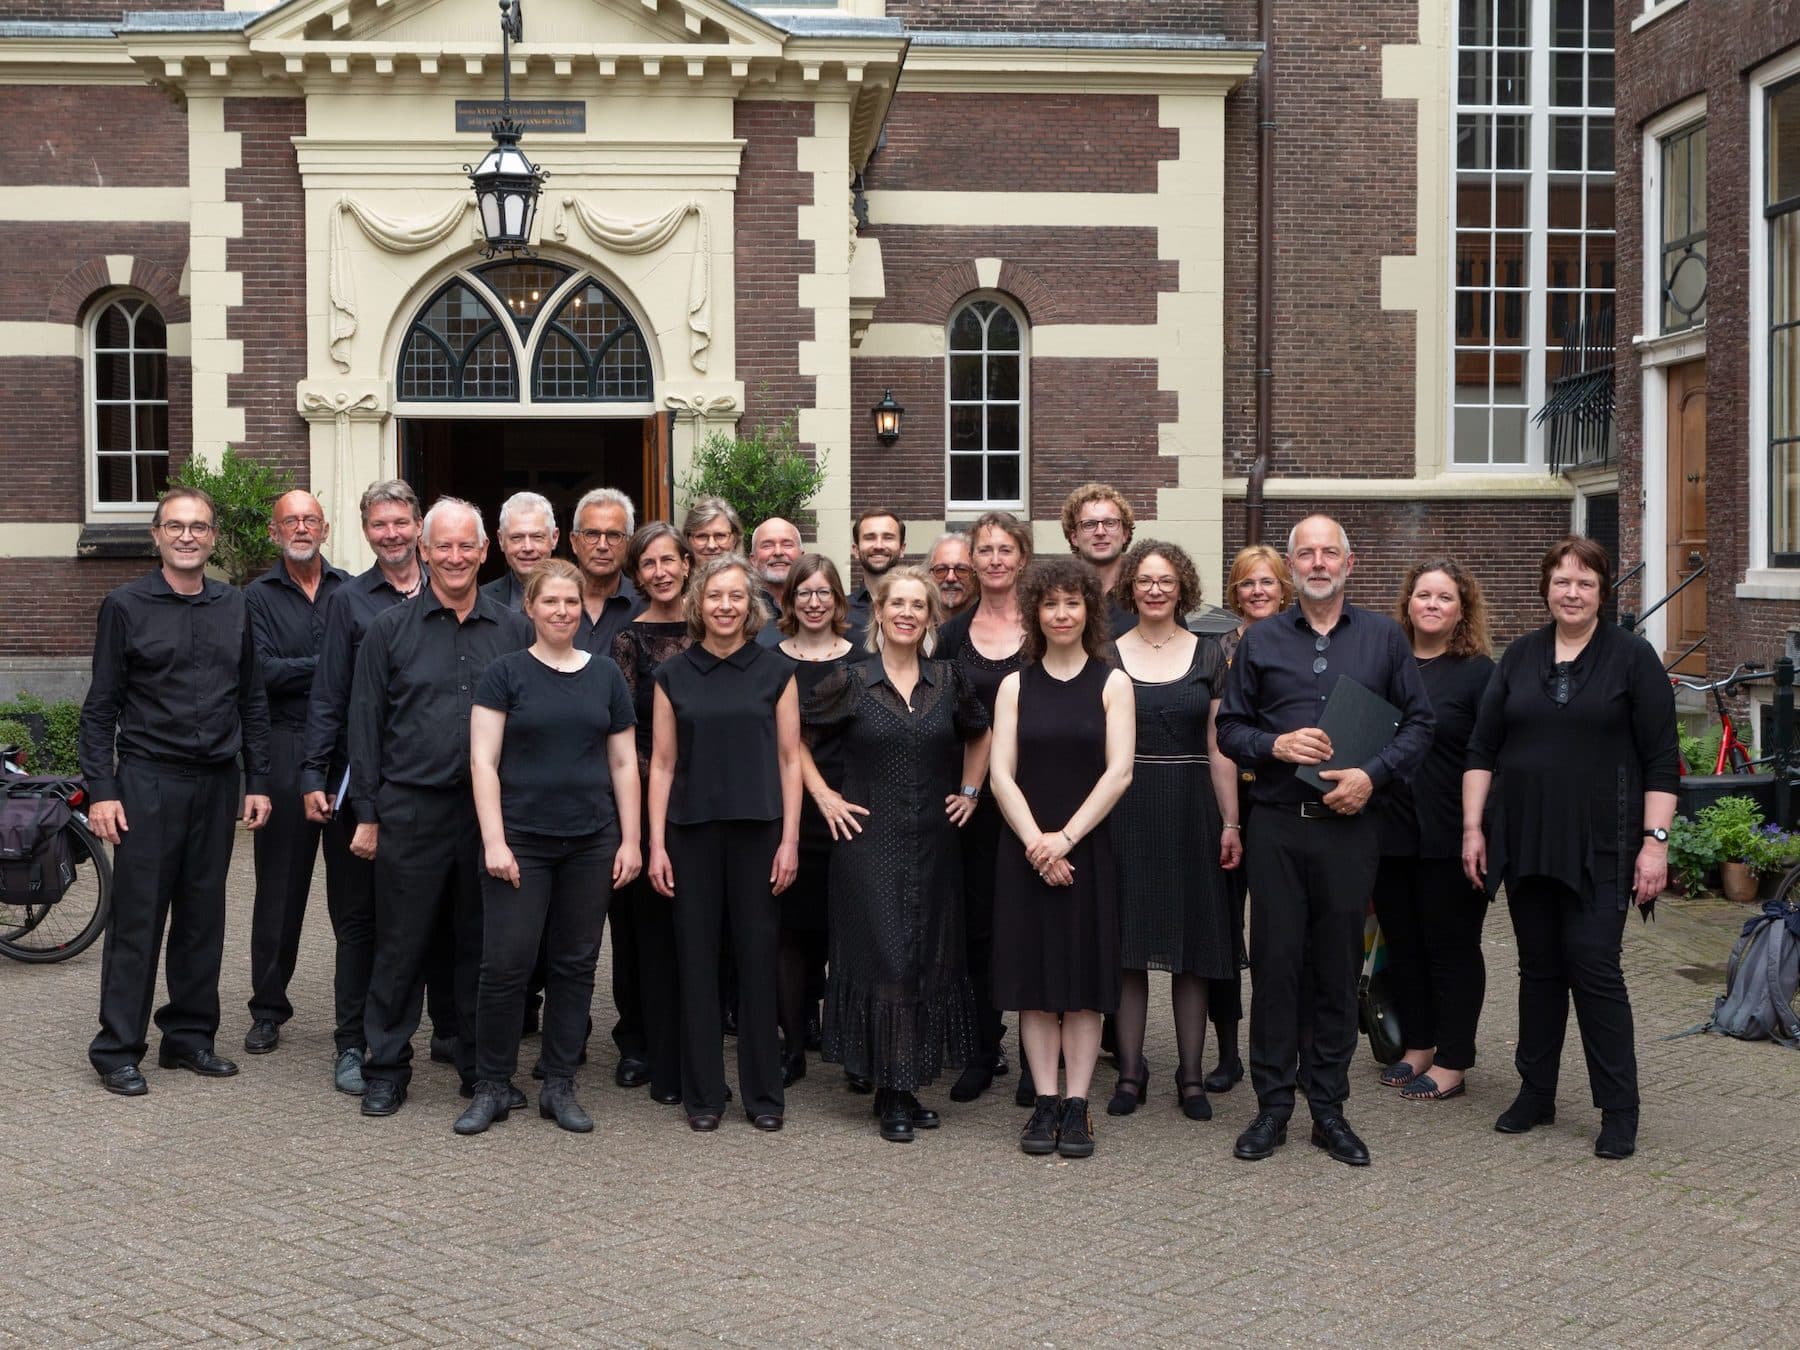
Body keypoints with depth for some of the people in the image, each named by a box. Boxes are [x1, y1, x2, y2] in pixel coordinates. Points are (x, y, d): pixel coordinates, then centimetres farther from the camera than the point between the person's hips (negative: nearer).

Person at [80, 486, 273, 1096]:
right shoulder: (126, 606, -1)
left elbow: (253, 702, 13)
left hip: (217, 784, 4)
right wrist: (100, 790, -9)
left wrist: (257, 781, 8)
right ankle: (117, 1050, 6)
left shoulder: (234, 606, 9)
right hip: (147, 781, -4)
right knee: (137, 917, -2)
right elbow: (100, 708, -2)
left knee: (203, 915, 9)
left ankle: (190, 1035, 20)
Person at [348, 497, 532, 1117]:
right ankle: (386, 1069, 16)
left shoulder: (514, 630, 7)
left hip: (490, 811, 2)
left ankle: (483, 1068, 20)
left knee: (482, 945, 9)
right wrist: (367, 814, -1)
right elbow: (365, 724, 3)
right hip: (411, 810, -1)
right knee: (401, 946, 4)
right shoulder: (390, 629, 3)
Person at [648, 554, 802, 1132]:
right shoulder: (673, 674, 5)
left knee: (758, 956, 3)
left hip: (758, 829, -1)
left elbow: (789, 759, 2)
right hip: (692, 830, 1)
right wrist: (656, 843, -1)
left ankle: (763, 1091, 14)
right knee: (696, 958, 3)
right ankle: (702, 1092, 14)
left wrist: (790, 839, -4)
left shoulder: (776, 671, 3)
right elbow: (662, 764, 5)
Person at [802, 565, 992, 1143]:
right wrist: (824, 796, -1)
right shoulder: (849, 681, -2)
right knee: (881, 957, -5)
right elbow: (796, 739, 6)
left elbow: (978, 734, 24)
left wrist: (970, 791, 14)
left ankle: (910, 1086, 17)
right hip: (869, 839, -3)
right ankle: (889, 1093, 5)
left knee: (931, 956, 6)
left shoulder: (949, 679, 6)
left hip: (934, 841, 3)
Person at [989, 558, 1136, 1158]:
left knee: (1084, 978, 1)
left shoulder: (1112, 683, 3)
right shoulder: (1015, 685, 7)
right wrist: (1035, 841, -12)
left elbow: (1118, 772, -6)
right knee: (1035, 977, 3)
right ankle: (1044, 1102, 9)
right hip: (1026, 851, 2)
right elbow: (1002, 774, 1)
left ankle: (1076, 1105, 7)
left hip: (1088, 849, -1)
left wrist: (1066, 837, -13)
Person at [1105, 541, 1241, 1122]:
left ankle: (1192, 1076, 13)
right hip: (1125, 812, 0)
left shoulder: (1208, 654, 6)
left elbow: (1219, 745, 4)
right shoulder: (1107, 656, 4)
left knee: (1193, 946, 4)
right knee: (1128, 947, 3)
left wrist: (1231, 822, -2)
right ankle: (1130, 1072, 12)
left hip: (1192, 811, 0)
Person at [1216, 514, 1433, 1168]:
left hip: (1349, 826, 0)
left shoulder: (1383, 637, 8)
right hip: (1277, 826, 0)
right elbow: (1229, 727, 9)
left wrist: (1372, 774, -8)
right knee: (1274, 961, 1)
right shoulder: (1260, 640, 8)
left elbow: (1418, 723, 7)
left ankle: (1329, 1108, 15)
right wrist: (1274, 745, -11)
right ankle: (1272, 1107, 10)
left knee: (1339, 967, 5)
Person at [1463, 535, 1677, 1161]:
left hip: (1598, 849, -4)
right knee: (1539, 968, 10)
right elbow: (1482, 749, 10)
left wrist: (1655, 840, -10)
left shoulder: (1632, 657, -1)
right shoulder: (1519, 657, 10)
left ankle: (1619, 1111, 4)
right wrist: (1473, 826, 3)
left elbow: (1660, 759, -3)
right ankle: (1535, 1094, 21)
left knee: (1595, 969, -6)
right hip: (1525, 844, 4)